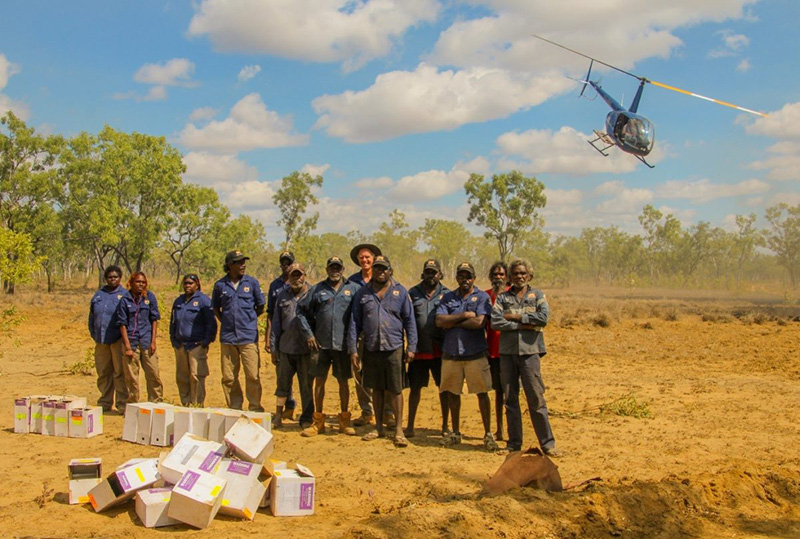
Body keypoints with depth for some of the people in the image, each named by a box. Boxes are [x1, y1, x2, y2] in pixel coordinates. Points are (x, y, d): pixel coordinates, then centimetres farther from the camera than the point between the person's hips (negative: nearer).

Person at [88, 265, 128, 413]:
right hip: (101, 340, 5)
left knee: (120, 373, -4)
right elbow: (92, 316, 19)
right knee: (103, 373, 11)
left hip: (118, 339, -5)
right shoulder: (99, 294, 14)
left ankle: (122, 404, 1)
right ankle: (105, 403, 22)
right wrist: (94, 334, 11)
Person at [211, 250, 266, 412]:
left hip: (248, 336, -1)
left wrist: (247, 319, 9)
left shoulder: (252, 282, 5)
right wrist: (226, 321, 8)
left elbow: (260, 307, 12)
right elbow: (215, 308, 18)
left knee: (253, 375, -5)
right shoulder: (220, 285, 6)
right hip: (227, 337, 1)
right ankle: (234, 408, 17)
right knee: (228, 377, 5)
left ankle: (255, 409, 6)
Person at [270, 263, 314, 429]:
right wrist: (273, 347, 9)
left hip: (306, 348, -3)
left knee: (307, 385, 6)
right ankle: (278, 416, 25)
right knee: (283, 383, 12)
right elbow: (276, 323, 13)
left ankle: (307, 418, 17)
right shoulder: (282, 296, 10)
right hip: (286, 347, 3)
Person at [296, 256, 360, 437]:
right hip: (321, 344, 1)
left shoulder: (354, 289, 3)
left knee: (343, 382, 7)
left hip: (343, 345, -1)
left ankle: (344, 420, 18)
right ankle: (318, 420, 15)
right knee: (319, 381, 5)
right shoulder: (317, 290, 6)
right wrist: (308, 334, 4)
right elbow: (302, 311, 10)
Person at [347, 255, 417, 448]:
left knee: (395, 390, -1)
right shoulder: (363, 293, 7)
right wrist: (353, 349, 1)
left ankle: (399, 430, 5)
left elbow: (409, 321, 4)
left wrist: (411, 347, -4)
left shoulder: (400, 292, 4)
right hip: (371, 348, 2)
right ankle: (379, 427, 22)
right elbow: (354, 322, 8)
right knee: (376, 389, 12)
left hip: (394, 348, -2)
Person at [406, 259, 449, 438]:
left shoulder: (447, 294, 5)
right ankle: (410, 425, 13)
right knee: (415, 387, 5)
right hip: (419, 350, 0)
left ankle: (445, 425, 20)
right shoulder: (412, 294, 6)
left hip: (440, 351, 0)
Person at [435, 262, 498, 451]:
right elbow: (439, 321, -5)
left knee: (482, 393, 0)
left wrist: (452, 322, -7)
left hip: (475, 353, -3)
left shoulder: (482, 297, 0)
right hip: (451, 353, 4)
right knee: (452, 393, 10)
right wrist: (464, 316, -11)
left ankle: (488, 434, 9)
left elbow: (479, 322, -16)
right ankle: (455, 433, 23)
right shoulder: (448, 298, 10)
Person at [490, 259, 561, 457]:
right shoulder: (502, 298, 9)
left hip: (530, 351, -2)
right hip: (507, 352, 2)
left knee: (536, 399, -4)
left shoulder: (537, 295, 8)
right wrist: (524, 325, -11)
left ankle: (547, 443, 2)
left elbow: (543, 318, -9)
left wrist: (515, 317, -8)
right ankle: (514, 443, 15)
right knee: (510, 399, 7)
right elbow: (495, 322, -6)